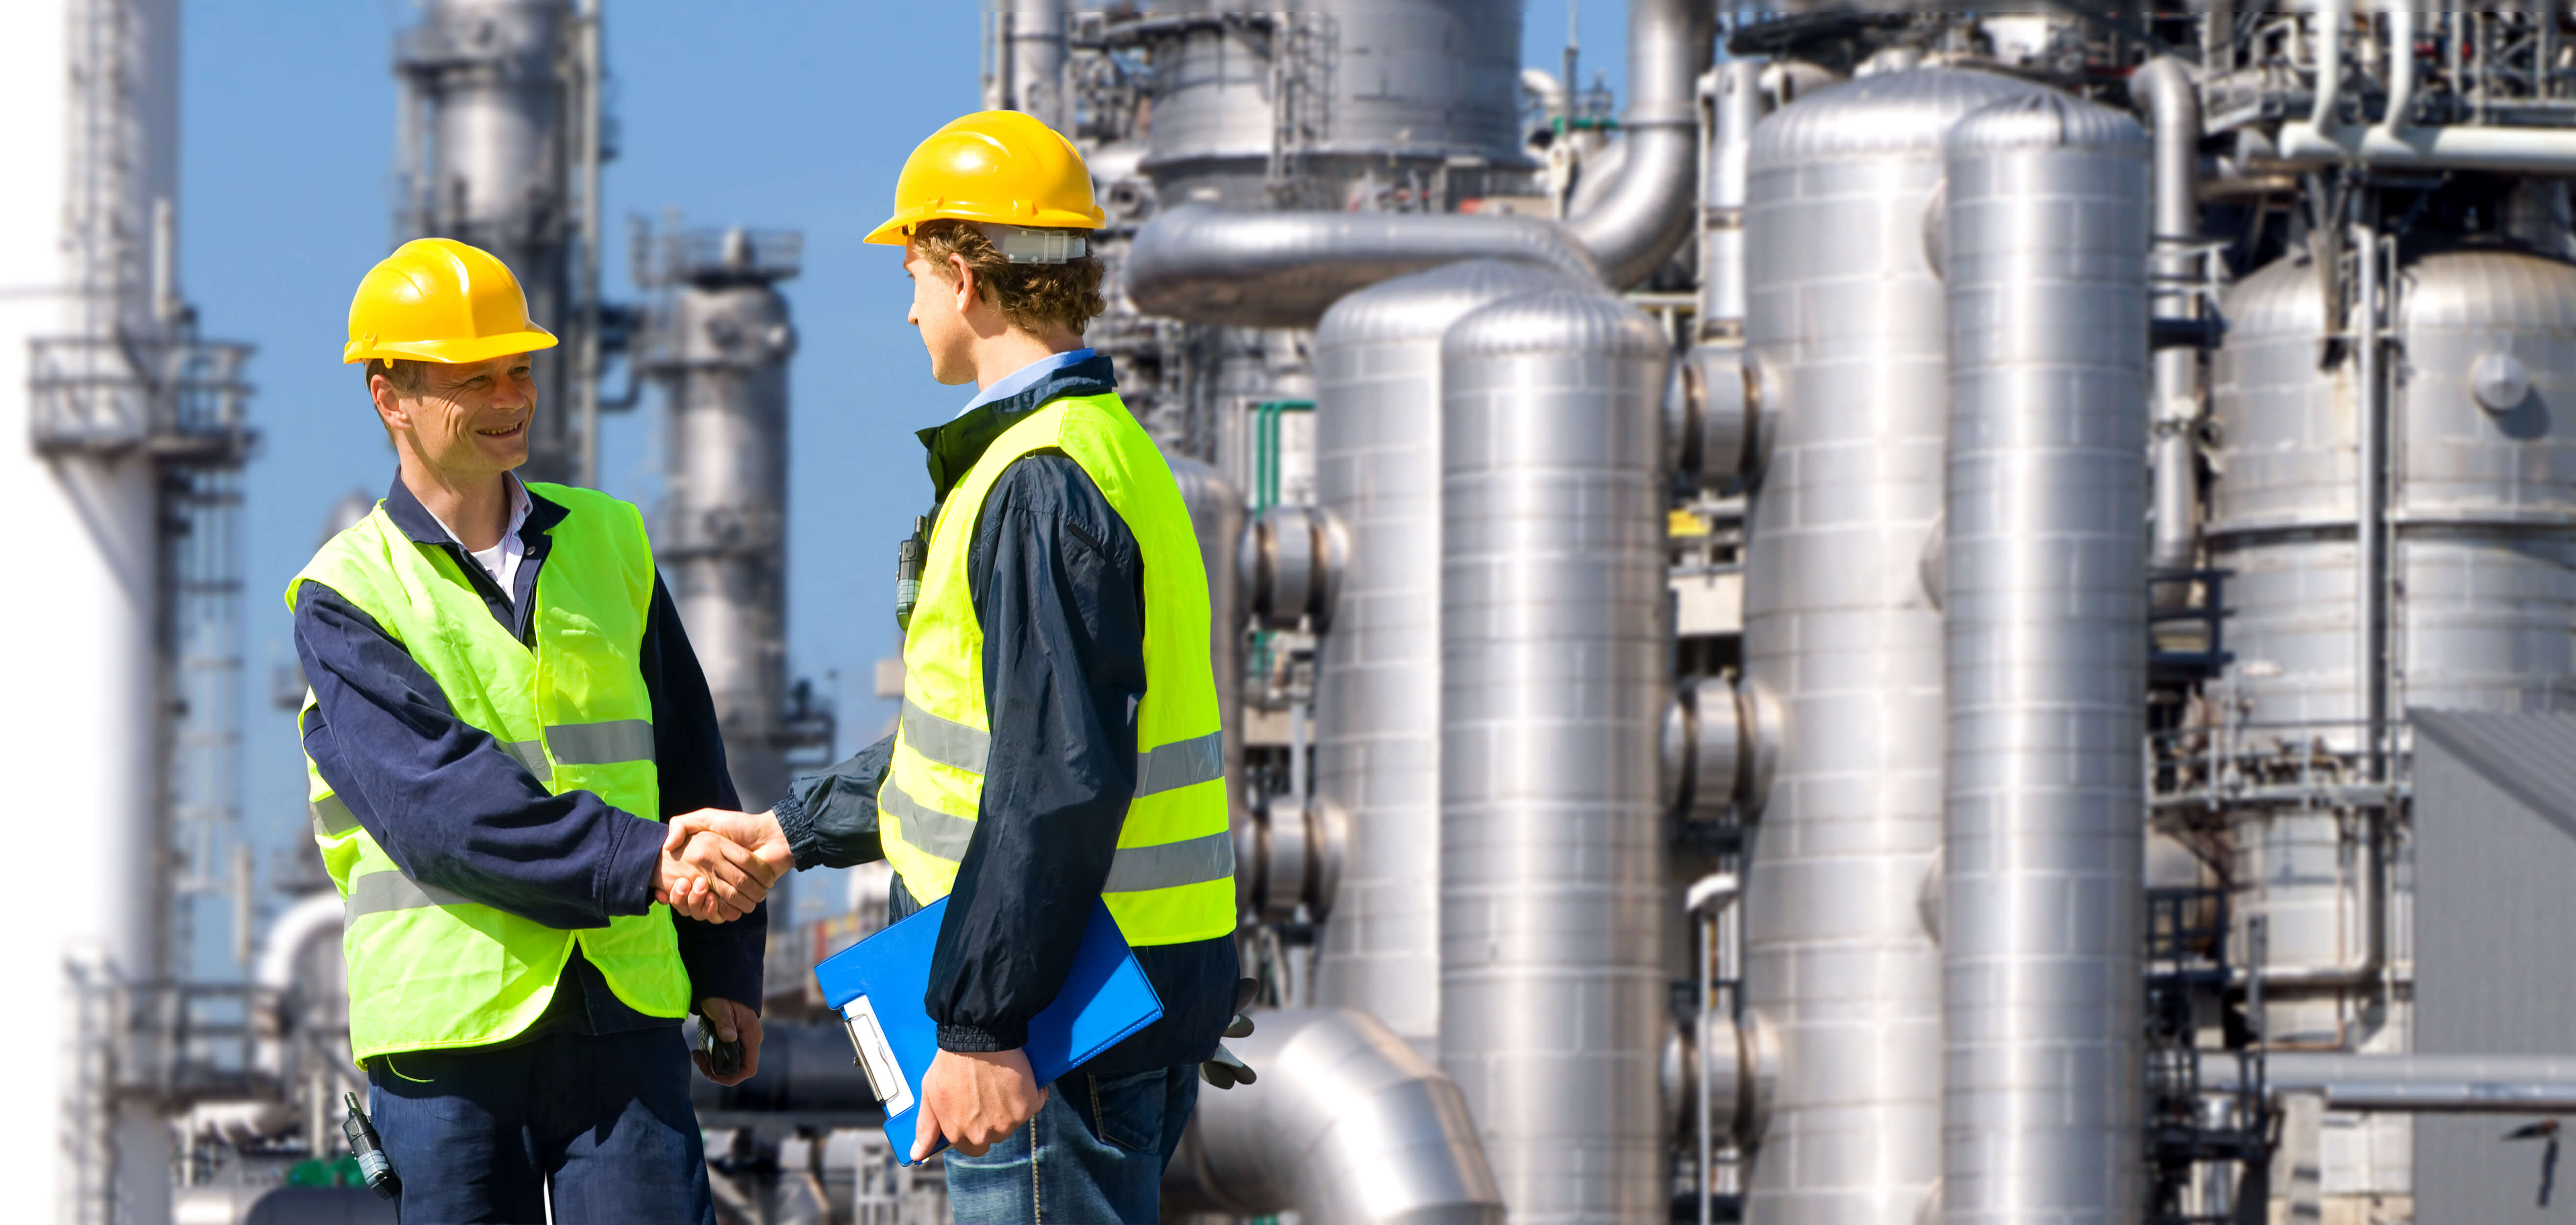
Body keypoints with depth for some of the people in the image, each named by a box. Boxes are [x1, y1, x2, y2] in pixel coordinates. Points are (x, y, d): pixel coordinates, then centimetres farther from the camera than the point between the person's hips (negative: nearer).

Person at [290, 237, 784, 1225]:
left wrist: (725, 965, 15)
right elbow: (438, 801, -15)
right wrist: (644, 863, -24)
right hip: (448, 1023, -3)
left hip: (624, 1016, 3)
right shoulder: (348, 597, -1)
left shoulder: (607, 543, 14)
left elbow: (689, 763, 20)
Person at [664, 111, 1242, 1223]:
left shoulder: (1041, 486, -17)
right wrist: (788, 831, 30)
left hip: (1072, 1005, -10)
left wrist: (981, 1029, -25)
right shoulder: (1107, 449, 17)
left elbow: (1060, 779, -25)